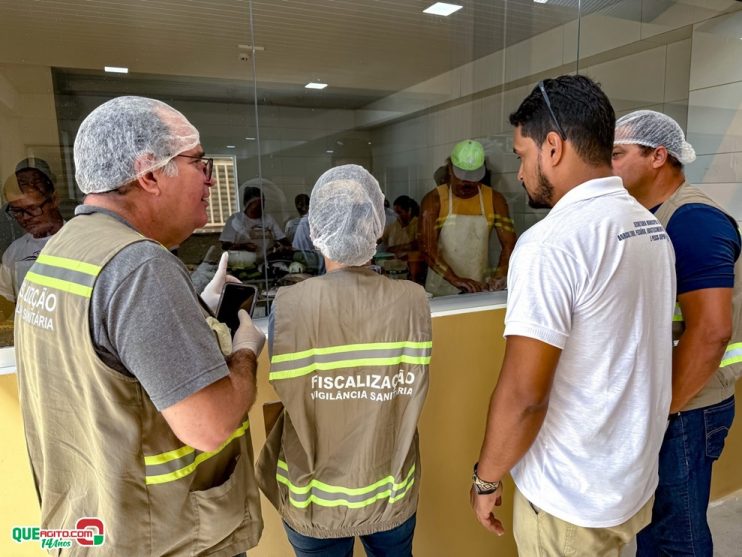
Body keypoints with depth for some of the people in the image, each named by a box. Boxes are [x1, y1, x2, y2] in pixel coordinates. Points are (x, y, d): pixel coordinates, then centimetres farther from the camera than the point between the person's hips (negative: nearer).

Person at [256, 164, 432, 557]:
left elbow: (289, 394, -12)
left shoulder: (290, 304, -22)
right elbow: (411, 393, -8)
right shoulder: (412, 300, -17)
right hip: (391, 492, 2)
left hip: (315, 498, -1)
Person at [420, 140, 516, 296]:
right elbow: (427, 248, -14)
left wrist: (499, 276, -18)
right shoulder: (434, 200, -6)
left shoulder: (494, 200, 2)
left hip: (480, 288, 2)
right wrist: (455, 280, -25)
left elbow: (509, 244, -1)